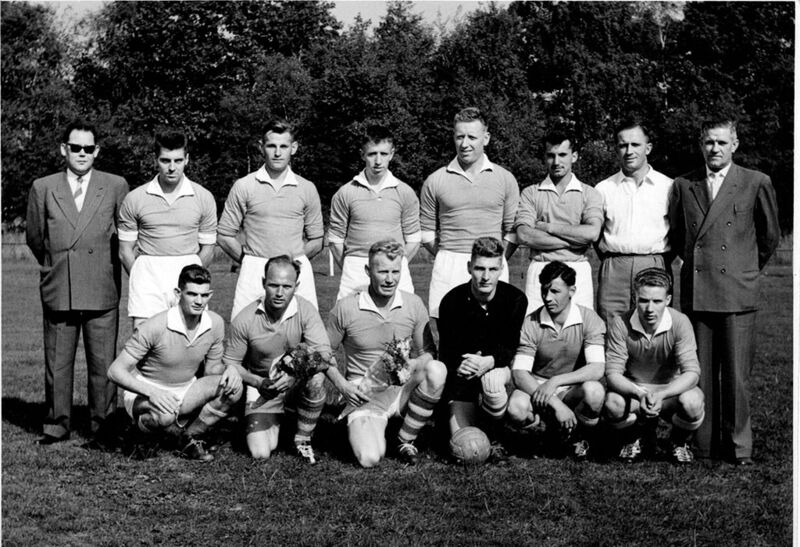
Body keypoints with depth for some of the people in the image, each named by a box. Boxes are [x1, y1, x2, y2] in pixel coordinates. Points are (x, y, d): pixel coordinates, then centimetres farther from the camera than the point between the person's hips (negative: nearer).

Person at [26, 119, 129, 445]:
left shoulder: (116, 187, 3)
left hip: (102, 292, -1)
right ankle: (57, 426, 16)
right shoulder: (43, 188, 5)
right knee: (57, 363, 6)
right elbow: (34, 238, 16)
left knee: (103, 364, 2)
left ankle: (103, 426, 13)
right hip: (58, 292, 1)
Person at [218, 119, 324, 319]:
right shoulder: (243, 186, 4)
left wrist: (294, 261, 8)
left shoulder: (307, 189, 9)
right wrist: (249, 261, 6)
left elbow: (316, 241, 14)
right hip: (254, 273, -1)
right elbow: (224, 235, 7)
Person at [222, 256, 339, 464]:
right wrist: (259, 382, -21)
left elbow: (324, 353, -23)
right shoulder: (244, 320, -15)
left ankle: (302, 439, -9)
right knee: (260, 453, -13)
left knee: (316, 379, -35)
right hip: (262, 385, 0)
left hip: (296, 382, 0)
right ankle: (274, 420, 26)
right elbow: (230, 363, -4)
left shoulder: (305, 310, -15)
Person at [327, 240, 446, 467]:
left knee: (437, 369, -30)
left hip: (403, 390, 2)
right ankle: (361, 431, 13)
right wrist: (342, 385, -9)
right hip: (366, 396, -2)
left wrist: (413, 364, -17)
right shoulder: (345, 308, -5)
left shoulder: (414, 304, 1)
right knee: (369, 458, -28)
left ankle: (405, 440, -10)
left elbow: (427, 353, 6)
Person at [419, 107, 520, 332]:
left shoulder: (505, 179, 8)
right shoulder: (435, 181, 6)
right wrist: (449, 258, 4)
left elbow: (512, 231, 9)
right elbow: (426, 232, 11)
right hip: (448, 271, 0)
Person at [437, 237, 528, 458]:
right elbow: (446, 352, -7)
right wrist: (459, 365, -32)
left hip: (499, 369, -1)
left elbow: (510, 348, -13)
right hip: (462, 376, 1)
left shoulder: (515, 299, -10)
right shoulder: (452, 301, -9)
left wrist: (489, 362, -36)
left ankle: (494, 439, -12)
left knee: (491, 380, -40)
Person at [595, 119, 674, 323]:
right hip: (613, 270, 1)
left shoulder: (668, 187, 6)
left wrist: (660, 262, 7)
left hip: (654, 267, -1)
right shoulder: (603, 189, 9)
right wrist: (611, 262, 9)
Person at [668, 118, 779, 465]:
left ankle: (739, 446, 6)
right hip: (695, 291, 2)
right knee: (700, 374, 4)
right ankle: (704, 445, 10)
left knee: (736, 375, -2)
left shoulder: (756, 183, 3)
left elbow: (769, 236, 13)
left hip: (737, 293, -2)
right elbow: (675, 235, 22)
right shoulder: (683, 185, 10)